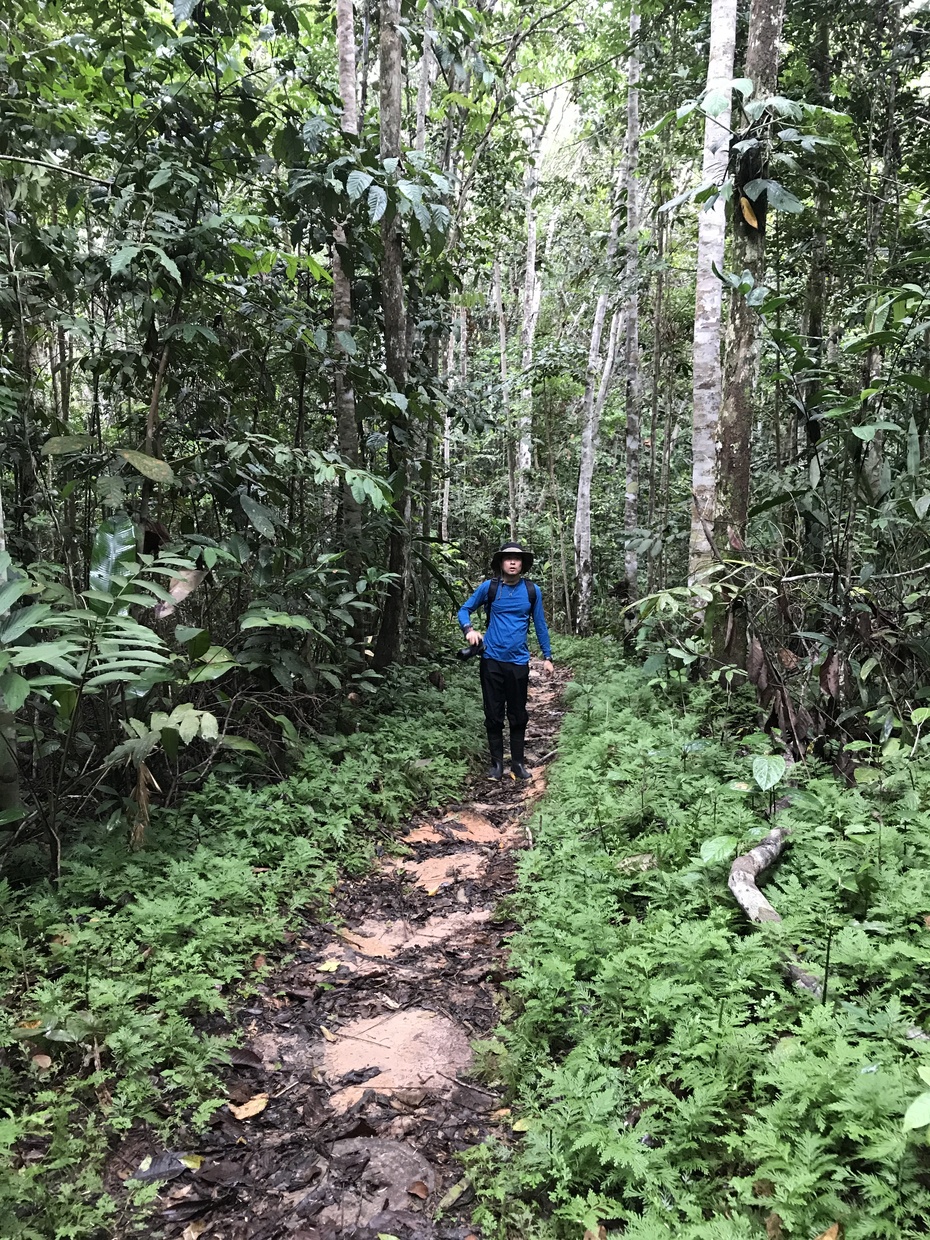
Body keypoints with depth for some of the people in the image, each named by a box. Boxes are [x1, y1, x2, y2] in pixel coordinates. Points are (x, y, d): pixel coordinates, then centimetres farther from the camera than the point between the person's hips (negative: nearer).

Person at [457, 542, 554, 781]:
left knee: (518, 715, 8)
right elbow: (464, 609, 7)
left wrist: (547, 656, 8)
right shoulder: (488, 587, -2)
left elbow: (540, 624, 8)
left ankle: (518, 762, 19)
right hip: (492, 660, -1)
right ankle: (496, 762, 17)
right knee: (493, 715, 6)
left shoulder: (532, 590, 1)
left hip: (519, 662, 1)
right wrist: (469, 629, -12)